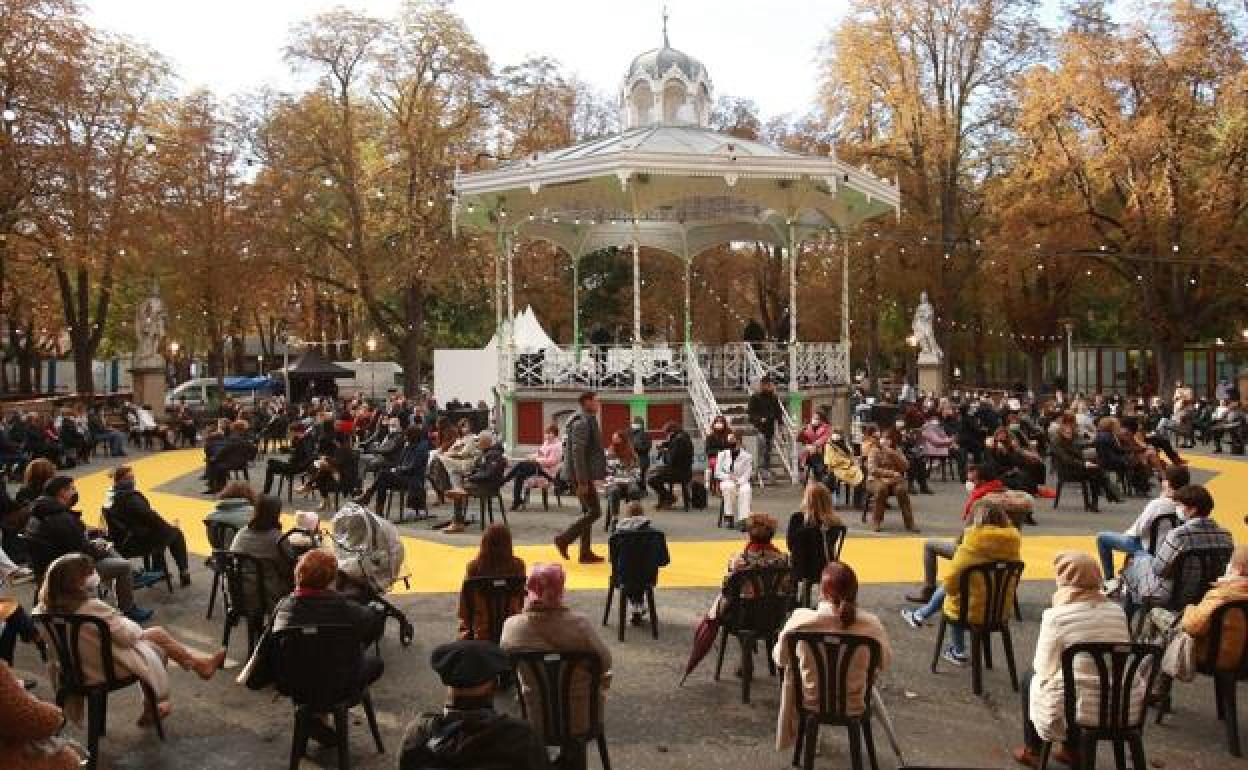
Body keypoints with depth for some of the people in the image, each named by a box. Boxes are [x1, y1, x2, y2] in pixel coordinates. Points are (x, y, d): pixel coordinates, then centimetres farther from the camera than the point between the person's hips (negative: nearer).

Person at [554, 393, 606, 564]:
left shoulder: (588, 421, 15)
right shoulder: (581, 423, -17)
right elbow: (577, 453, -22)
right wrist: (582, 482, -23)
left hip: (586, 474, 10)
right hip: (582, 475, -10)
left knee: (589, 512, 12)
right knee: (594, 512, -7)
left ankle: (586, 552, 16)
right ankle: (563, 539, -2)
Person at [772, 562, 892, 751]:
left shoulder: (800, 619, -24)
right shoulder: (870, 624, -23)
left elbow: (779, 658, -6)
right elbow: (885, 663, -4)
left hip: (810, 703, 0)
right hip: (854, 707, 0)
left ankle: (793, 733, 49)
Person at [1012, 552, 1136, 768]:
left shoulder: (1057, 616, -12)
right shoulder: (1117, 612, 4)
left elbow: (1044, 668, -7)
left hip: (1075, 711, -5)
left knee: (1030, 676, 23)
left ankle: (1031, 750, 34)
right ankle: (1073, 750, 39)